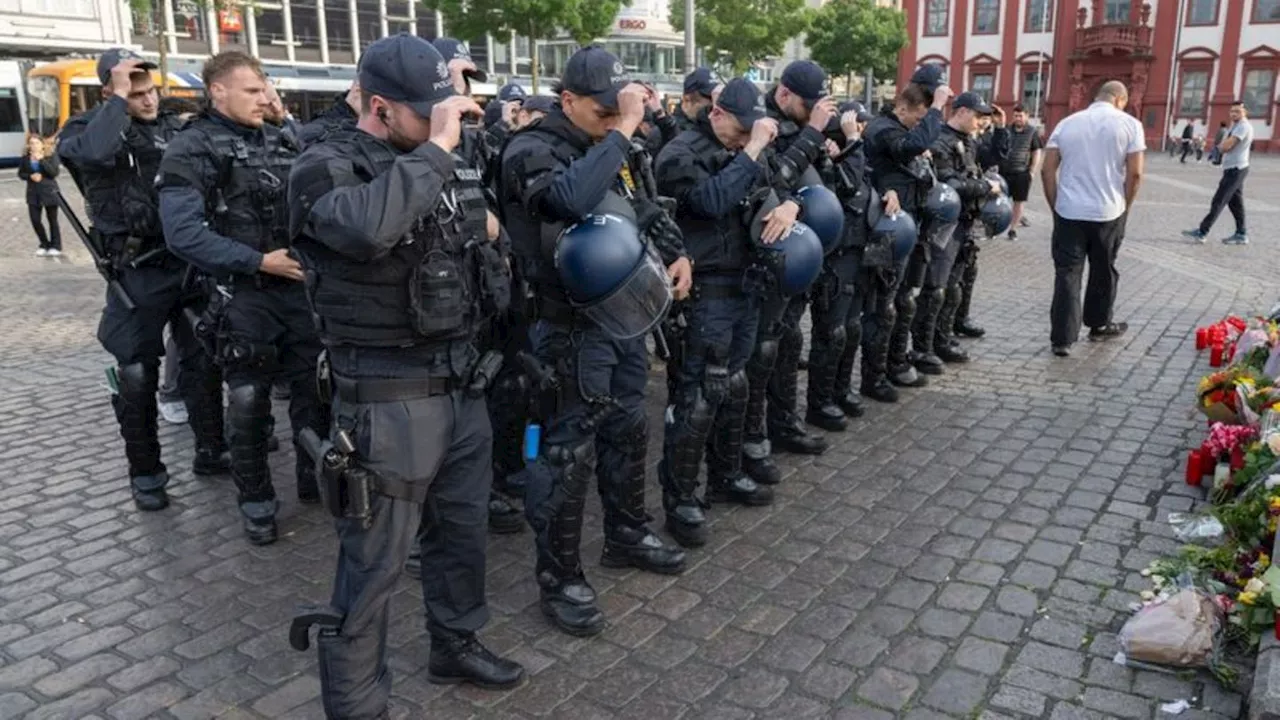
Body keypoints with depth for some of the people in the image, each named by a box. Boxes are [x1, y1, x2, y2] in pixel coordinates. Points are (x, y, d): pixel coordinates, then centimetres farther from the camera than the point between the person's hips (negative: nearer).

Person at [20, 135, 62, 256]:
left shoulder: (51, 155, -5)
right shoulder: (25, 157, 3)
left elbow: (54, 172, -16)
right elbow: (21, 174, 8)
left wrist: (41, 160, -22)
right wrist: (30, 176, -11)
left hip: (49, 191, -3)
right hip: (33, 193, 3)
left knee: (52, 220, 4)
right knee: (35, 220, 1)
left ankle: (55, 246, 16)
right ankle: (44, 245, 19)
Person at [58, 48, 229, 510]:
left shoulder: (173, 127, 10)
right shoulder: (85, 130, -4)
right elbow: (93, 153, -28)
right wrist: (119, 98, -20)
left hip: (188, 262, 4)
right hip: (137, 273, -4)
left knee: (203, 359, 11)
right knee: (137, 376, 2)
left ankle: (210, 451, 26)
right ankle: (145, 473, 16)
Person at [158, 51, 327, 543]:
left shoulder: (281, 140, 11)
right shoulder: (192, 149, -7)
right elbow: (182, 232, -17)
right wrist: (257, 262, -19)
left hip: (302, 286, 5)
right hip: (243, 295, -5)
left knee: (315, 388, 12)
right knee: (249, 402, 4)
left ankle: (315, 479, 30)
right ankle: (256, 500, 21)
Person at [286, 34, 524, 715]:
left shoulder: (441, 163, 8)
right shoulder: (326, 167, -12)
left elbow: (489, 241, 27)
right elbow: (367, 227, -38)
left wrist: (489, 231, 7)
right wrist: (436, 145, -29)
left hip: (459, 381, 8)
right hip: (388, 398, -7)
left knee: (462, 528, 22)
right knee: (373, 563, 4)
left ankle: (455, 644, 45)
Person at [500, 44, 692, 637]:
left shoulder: (612, 150, 10)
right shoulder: (533, 151, -15)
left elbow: (646, 210, 25)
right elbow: (575, 197, -37)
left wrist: (676, 253, 9)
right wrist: (623, 129, -30)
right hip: (571, 329, -8)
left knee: (627, 431, 20)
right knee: (567, 453, -1)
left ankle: (626, 536, 40)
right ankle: (559, 580, 14)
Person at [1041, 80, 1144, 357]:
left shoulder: (1066, 123, 7)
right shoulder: (1129, 124, -1)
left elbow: (1047, 171, 2)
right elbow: (1135, 174, -6)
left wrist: (1056, 206, 10)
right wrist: (1124, 208, 8)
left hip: (1069, 211, 1)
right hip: (1108, 212, -1)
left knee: (1067, 274, 1)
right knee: (1103, 272, 16)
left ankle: (1062, 338, -3)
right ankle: (1099, 325, 33)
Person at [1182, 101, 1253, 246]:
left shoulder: (1243, 126, -15)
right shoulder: (1236, 126, 18)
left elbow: (1226, 145, -21)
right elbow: (1225, 146, 17)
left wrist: (1222, 143, 0)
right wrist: (1225, 144, -4)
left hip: (1235, 170, -10)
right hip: (1234, 169, 10)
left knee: (1218, 202, -9)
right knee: (1235, 202, 11)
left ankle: (1202, 232, -8)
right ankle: (1241, 234, 16)